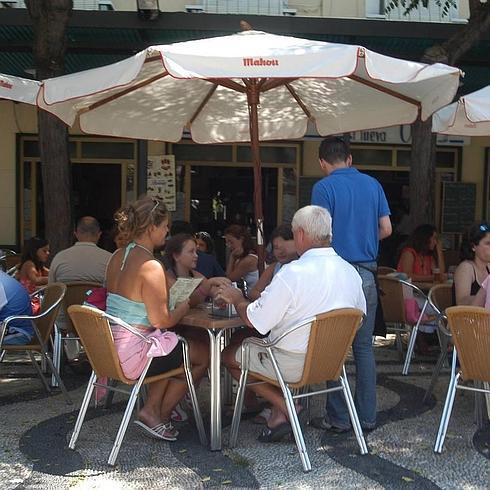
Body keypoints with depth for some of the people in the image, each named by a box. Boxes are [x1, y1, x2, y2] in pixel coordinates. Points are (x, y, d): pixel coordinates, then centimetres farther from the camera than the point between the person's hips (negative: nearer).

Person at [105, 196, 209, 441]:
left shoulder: (117, 257, 7)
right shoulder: (151, 267, -21)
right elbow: (161, 321, -19)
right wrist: (187, 303, -1)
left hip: (109, 348, 9)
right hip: (133, 354, -9)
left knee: (175, 348, 29)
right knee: (204, 354, 10)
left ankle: (152, 408, 22)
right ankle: (158, 416, 19)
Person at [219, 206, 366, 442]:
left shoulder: (292, 273, -24)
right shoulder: (351, 272, -4)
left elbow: (254, 321, -19)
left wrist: (238, 299, 2)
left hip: (295, 365, -7)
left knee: (229, 356, 14)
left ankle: (285, 407, 8)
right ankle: (278, 414, 17)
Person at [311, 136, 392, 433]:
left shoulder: (324, 187, -7)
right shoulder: (373, 184, 9)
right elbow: (386, 229, 7)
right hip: (367, 273, 5)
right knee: (364, 346, 11)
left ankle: (339, 418, 9)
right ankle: (367, 416, 17)